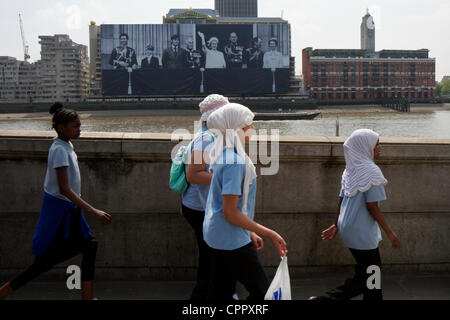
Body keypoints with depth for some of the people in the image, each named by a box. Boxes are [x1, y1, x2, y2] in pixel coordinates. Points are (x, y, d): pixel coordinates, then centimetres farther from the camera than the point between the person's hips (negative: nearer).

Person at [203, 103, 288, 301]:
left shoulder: (224, 156, 9)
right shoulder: (235, 162, -21)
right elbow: (230, 212, -24)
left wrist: (250, 233, 18)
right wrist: (269, 234, -21)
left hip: (216, 236, 10)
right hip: (231, 240, -10)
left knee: (218, 291, 15)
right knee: (260, 290, 1)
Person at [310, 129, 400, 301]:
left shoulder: (350, 170, 7)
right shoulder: (371, 171, -17)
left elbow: (341, 200, 12)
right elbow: (372, 206, -19)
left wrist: (336, 225, 20)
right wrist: (389, 232, -11)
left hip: (347, 228, 9)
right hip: (362, 232, -9)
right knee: (366, 277, 1)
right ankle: (326, 299, -3)